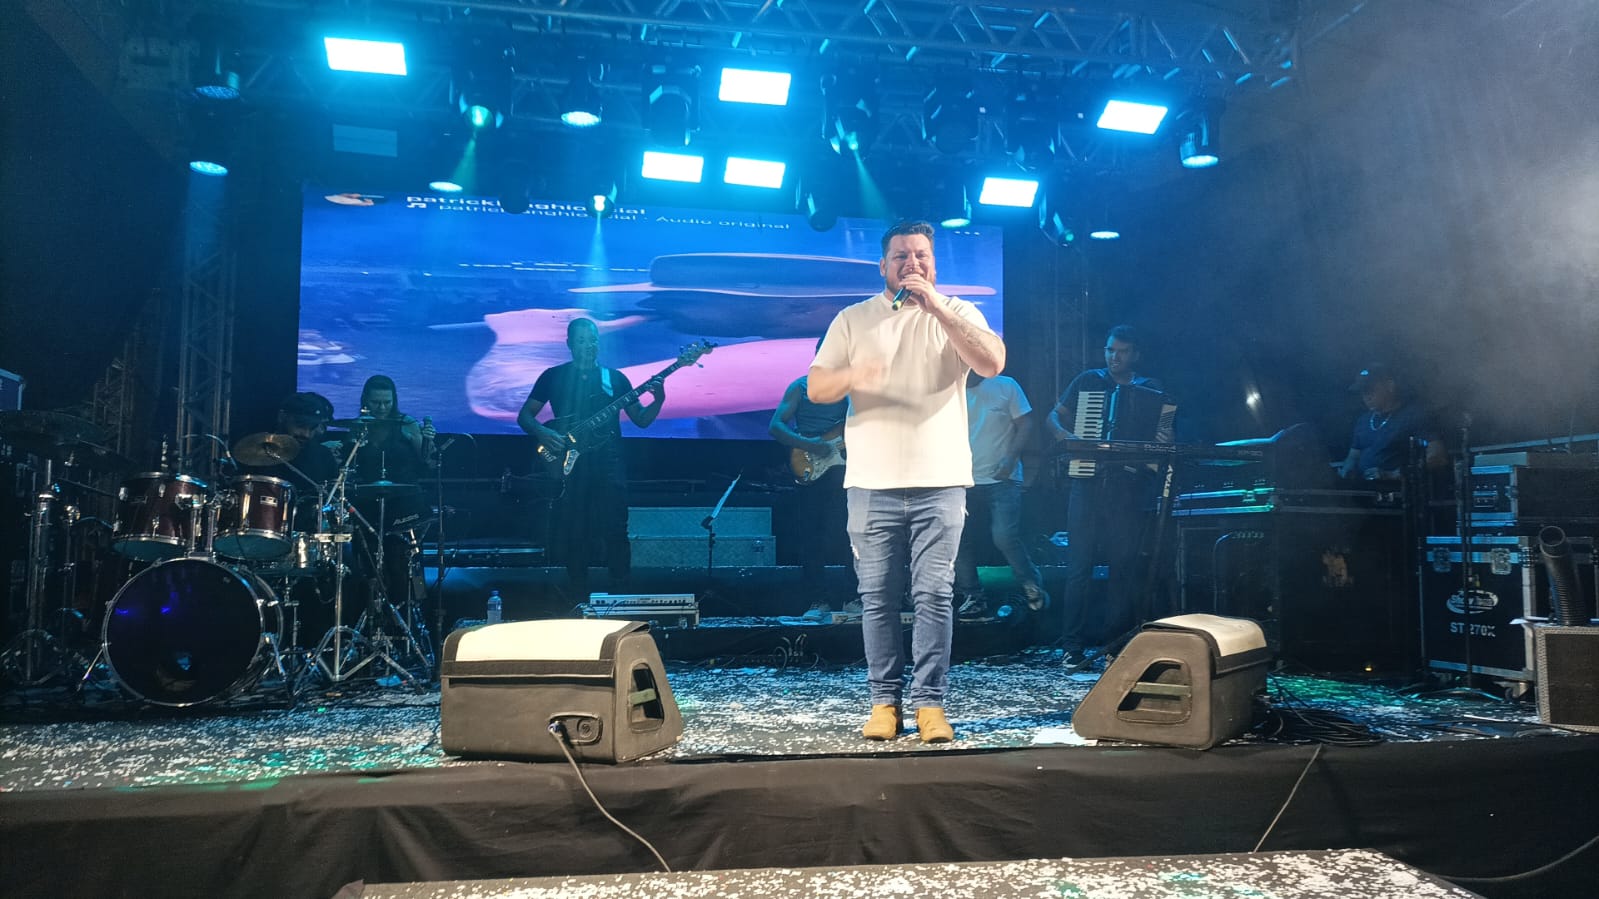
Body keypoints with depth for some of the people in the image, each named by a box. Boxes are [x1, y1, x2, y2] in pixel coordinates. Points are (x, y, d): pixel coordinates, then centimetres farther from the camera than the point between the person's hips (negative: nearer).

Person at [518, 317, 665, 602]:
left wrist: (658, 401, -11)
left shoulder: (615, 378, 10)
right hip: (568, 464, 0)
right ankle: (580, 600, 14)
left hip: (609, 464, 0)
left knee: (615, 532, -6)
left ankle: (619, 596, 5)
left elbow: (641, 419, 9)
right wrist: (543, 433, -11)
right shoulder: (553, 376, 9)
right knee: (572, 534, 2)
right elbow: (524, 416, 9)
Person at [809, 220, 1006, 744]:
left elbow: (993, 364, -11)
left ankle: (929, 702, 6)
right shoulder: (853, 319, 11)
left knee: (934, 596, -2)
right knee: (877, 598, 3)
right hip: (872, 485, 1)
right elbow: (815, 389, 5)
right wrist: (851, 375, -18)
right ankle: (885, 701, 12)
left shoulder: (959, 314, 8)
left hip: (940, 483, -1)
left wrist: (937, 306, -16)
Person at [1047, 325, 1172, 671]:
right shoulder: (1088, 381, 12)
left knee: (1123, 567, 0)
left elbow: (1161, 435, 11)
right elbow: (1054, 415, 14)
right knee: (1079, 565, -5)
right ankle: (1073, 646, -2)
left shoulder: (1151, 391, 12)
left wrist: (1165, 441, -12)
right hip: (1088, 483, 0)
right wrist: (1062, 433, -7)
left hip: (1128, 488, 0)